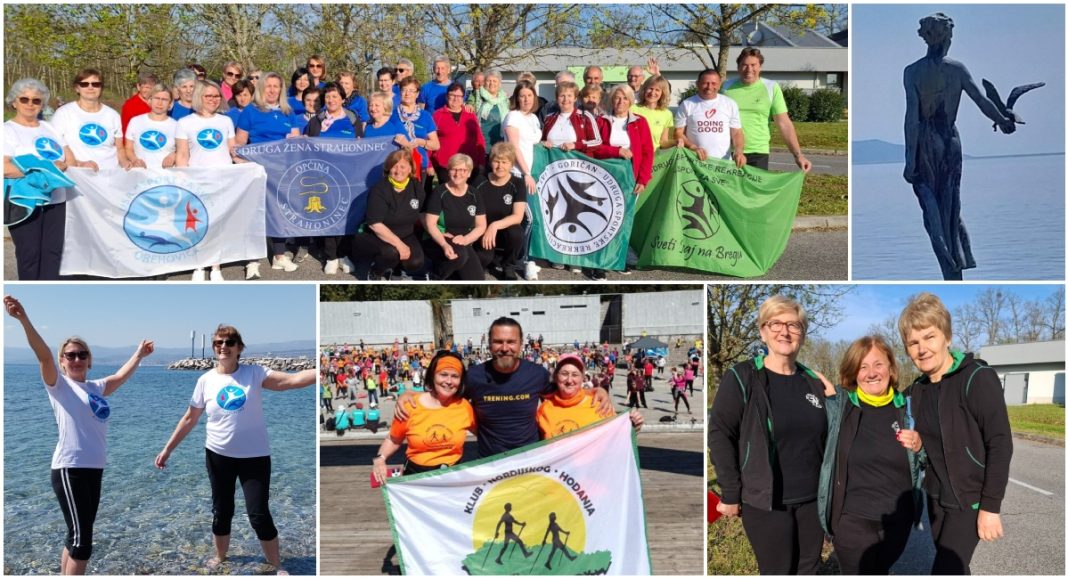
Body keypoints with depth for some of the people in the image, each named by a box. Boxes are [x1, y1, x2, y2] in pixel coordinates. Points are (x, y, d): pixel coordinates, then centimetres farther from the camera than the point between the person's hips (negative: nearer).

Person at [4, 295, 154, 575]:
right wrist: (24, 320, -33)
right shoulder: (59, 384, -2)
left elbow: (120, 377, 33)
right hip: (69, 469, -7)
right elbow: (44, 356, -17)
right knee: (81, 539, -10)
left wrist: (139, 354, 45)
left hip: (94, 468, 7)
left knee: (78, 536, 12)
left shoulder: (95, 387, 15)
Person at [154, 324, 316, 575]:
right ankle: (220, 557, 38)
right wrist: (168, 448, 8)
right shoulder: (206, 380, -2)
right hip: (218, 455, 2)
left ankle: (277, 566, 14)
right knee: (221, 511, 15)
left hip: (254, 456, -2)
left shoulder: (254, 373, -8)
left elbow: (292, 379, -21)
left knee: (259, 514, -3)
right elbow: (189, 419, 7)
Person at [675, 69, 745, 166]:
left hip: (723, 162, 1)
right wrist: (692, 147, -14)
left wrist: (738, 151, -9)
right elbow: (678, 133, 4)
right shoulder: (687, 105, 5)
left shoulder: (730, 104, 10)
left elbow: (736, 133, 10)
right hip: (695, 162, -1)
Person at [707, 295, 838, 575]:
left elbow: (831, 438, 13)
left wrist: (831, 400, -4)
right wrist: (731, 494, -12)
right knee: (778, 572, 4)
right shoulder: (741, 378, -9)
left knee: (808, 571, 16)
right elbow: (720, 435, -11)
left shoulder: (813, 381, 7)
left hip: (812, 498, 5)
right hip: (765, 501, -5)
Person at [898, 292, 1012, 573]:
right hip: (936, 497, 7)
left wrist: (991, 506, -19)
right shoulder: (916, 390, 5)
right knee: (954, 568, 15)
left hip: (970, 499, -7)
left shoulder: (978, 378, -15)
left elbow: (1000, 444, -17)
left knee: (944, 570, -13)